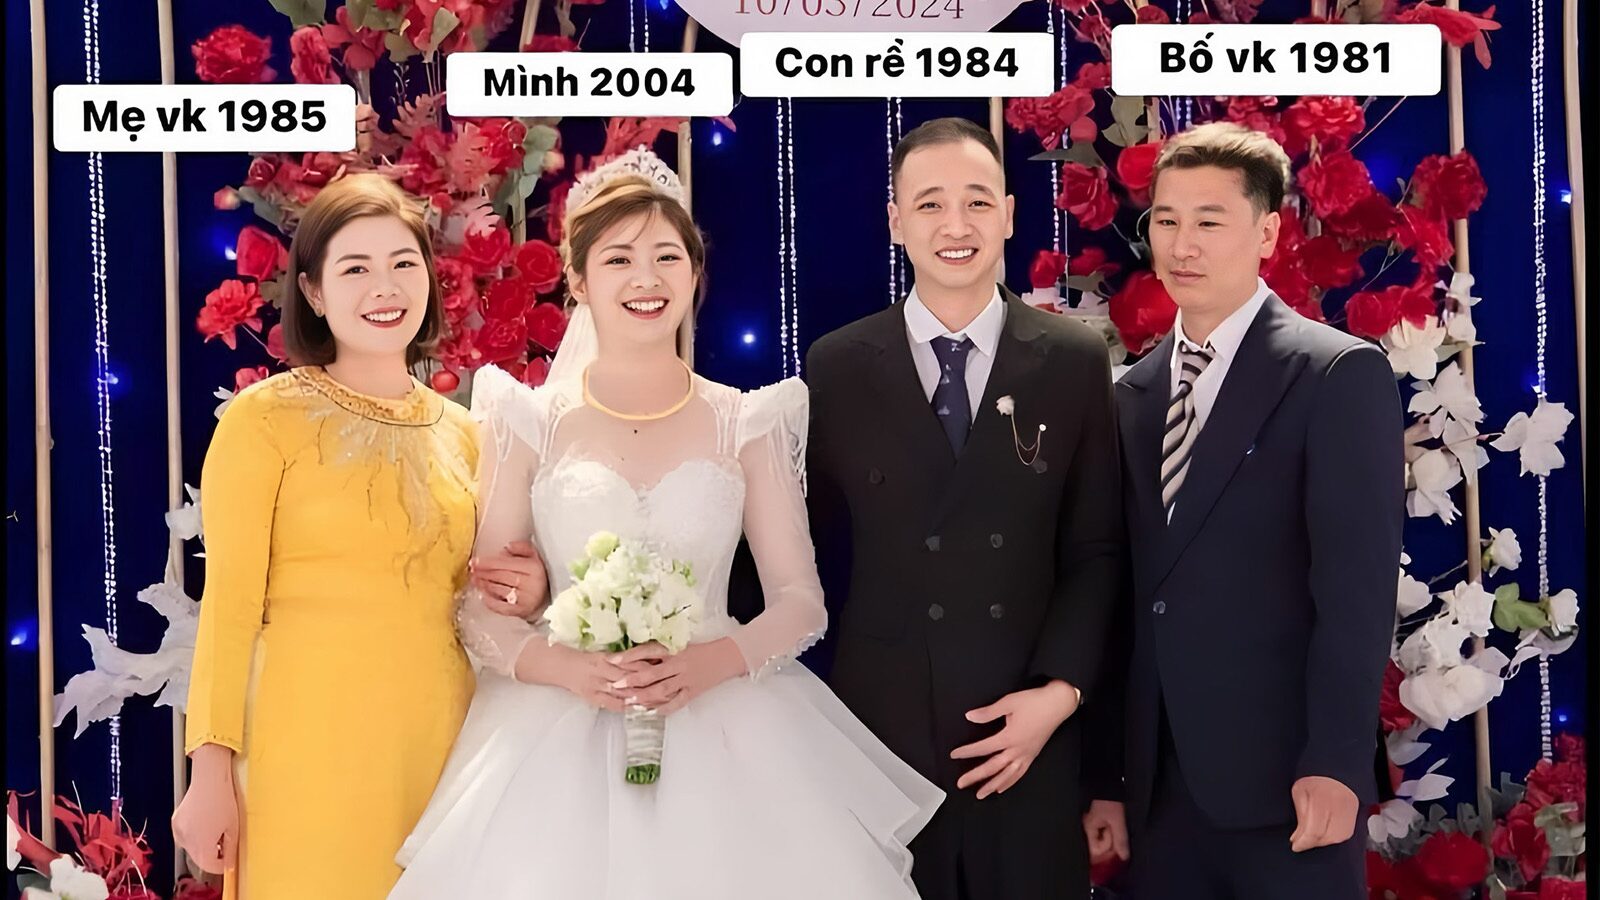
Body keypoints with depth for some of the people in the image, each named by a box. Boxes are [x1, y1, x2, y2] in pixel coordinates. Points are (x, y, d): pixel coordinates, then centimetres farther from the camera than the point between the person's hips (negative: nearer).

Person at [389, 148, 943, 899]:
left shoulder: (745, 425, 4)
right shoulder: (531, 425, 3)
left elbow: (801, 600, 3)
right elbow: (481, 607, 3)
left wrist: (711, 662, -15)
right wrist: (561, 667, -16)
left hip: (723, 729, 1)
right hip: (558, 737, 0)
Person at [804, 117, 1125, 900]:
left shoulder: (1076, 362, 2)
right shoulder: (836, 367, 2)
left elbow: (1095, 550, 3)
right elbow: (810, 544, 6)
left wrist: (1060, 691, -9)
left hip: (1031, 733, 0)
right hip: (879, 727, 0)